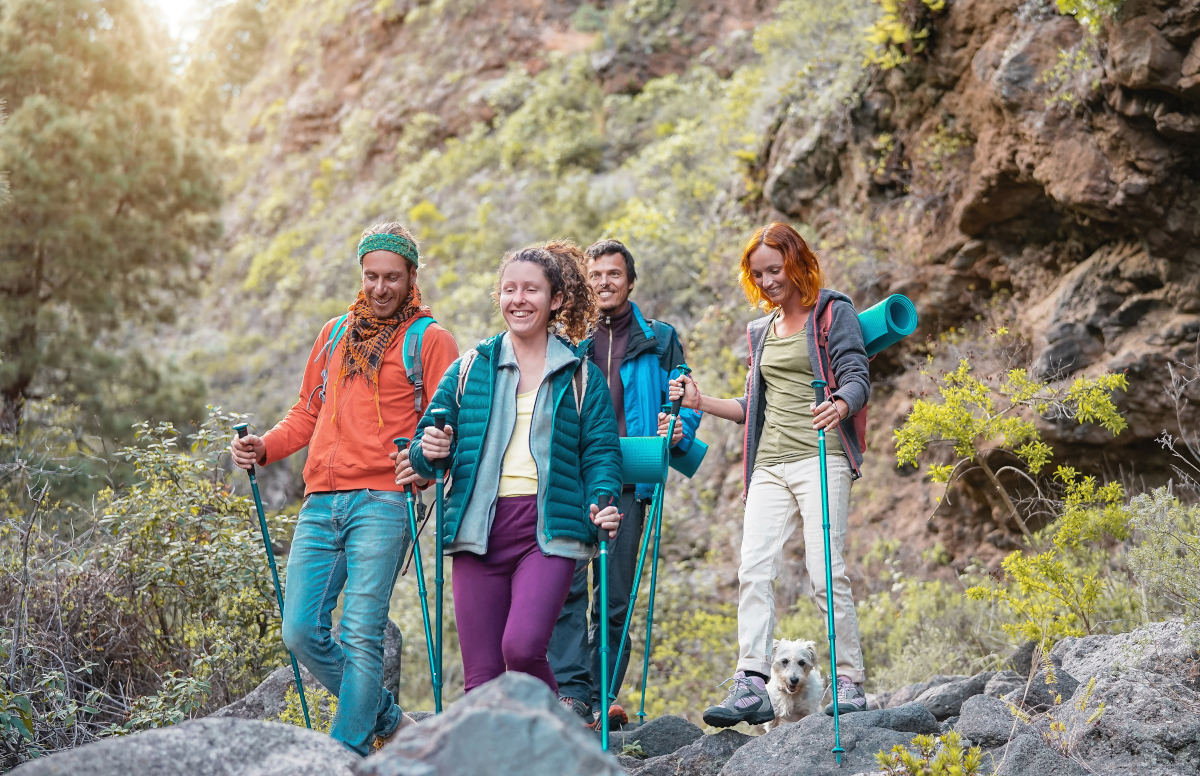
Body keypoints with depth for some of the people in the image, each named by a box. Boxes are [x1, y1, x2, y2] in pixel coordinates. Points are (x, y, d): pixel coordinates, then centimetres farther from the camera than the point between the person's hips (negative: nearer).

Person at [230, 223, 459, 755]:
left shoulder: (428, 339, 3)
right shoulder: (334, 334, 21)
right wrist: (263, 448, 11)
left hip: (381, 501, -6)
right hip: (321, 505, 6)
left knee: (361, 636, -10)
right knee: (301, 632, 2)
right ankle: (388, 721, 20)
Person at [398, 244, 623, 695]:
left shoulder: (580, 374, 11)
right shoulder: (471, 368, 15)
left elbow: (601, 449, 8)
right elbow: (429, 432, 14)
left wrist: (602, 500, -11)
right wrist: (428, 453, -10)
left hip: (547, 528, -2)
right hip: (478, 527, 3)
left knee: (522, 646, -22)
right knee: (481, 675, 0)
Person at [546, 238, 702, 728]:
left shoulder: (658, 341, 16)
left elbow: (684, 400, 14)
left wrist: (678, 430, -7)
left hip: (627, 481, 0)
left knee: (615, 593, 1)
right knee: (568, 583, -14)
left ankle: (603, 695, 6)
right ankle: (572, 691, -16)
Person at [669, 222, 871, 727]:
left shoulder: (833, 312, 3)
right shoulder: (761, 331, 22)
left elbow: (857, 379, -7)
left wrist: (839, 406, -30)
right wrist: (700, 403, 13)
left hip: (821, 458, -6)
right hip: (769, 464, 6)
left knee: (825, 570, -12)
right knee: (754, 568, -9)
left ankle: (850, 685, -4)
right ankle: (751, 688, -14)